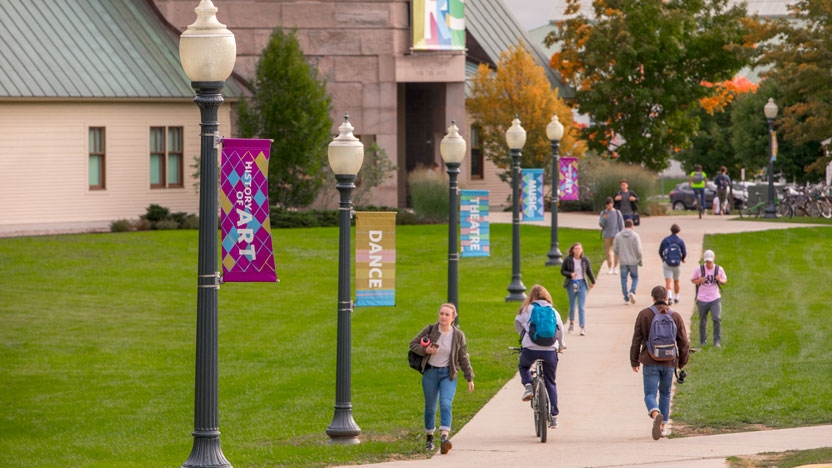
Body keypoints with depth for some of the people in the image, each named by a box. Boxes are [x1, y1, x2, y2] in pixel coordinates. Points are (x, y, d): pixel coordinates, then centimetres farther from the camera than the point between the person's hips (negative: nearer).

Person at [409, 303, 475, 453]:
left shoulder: (458, 335, -2)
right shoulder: (430, 330, -5)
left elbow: (463, 358, 7)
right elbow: (413, 344, 3)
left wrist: (469, 378, 9)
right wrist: (425, 350, -17)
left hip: (448, 374, -1)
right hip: (430, 372, 1)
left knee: (446, 404, -18)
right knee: (430, 407, 8)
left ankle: (444, 437, -30)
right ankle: (429, 437, 26)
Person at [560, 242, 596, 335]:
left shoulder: (585, 260, -1)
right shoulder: (567, 260, -4)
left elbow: (589, 271, 12)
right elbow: (562, 271, 1)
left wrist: (593, 282, 19)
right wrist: (570, 274, -17)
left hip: (582, 284, 0)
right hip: (571, 284, 0)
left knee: (581, 307, -8)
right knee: (572, 306, 10)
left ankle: (583, 327, -11)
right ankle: (571, 322, 36)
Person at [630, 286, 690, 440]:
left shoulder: (644, 314, -4)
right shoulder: (676, 316, 0)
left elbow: (636, 340, -4)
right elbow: (684, 343, 0)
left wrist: (634, 362, 7)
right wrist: (682, 362, 16)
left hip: (650, 363, -2)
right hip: (669, 363, 2)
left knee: (650, 395, -1)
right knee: (665, 394, 21)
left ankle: (656, 415, -31)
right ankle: (662, 427, 24)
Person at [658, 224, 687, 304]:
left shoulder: (665, 240, -2)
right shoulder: (680, 241, -5)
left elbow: (660, 251, 5)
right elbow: (684, 253, -4)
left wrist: (663, 259, 26)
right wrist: (683, 259, 19)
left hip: (667, 263, -1)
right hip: (677, 264, 1)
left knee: (668, 281, -7)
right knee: (676, 281, 18)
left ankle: (669, 297, -27)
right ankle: (676, 298, 27)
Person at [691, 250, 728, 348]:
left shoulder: (719, 269, -4)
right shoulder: (699, 269, -7)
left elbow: (725, 280, 9)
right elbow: (692, 280, 5)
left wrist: (720, 280, -15)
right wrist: (699, 281, -17)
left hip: (715, 299, 0)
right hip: (702, 300, 0)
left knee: (717, 319, -16)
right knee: (702, 321, 9)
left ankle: (717, 341, -8)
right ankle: (703, 341, 26)